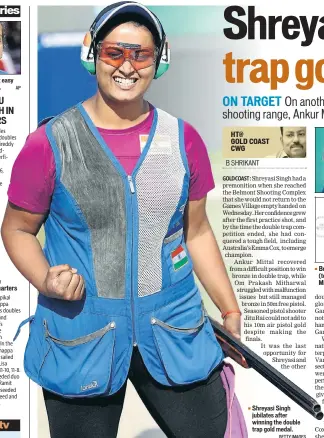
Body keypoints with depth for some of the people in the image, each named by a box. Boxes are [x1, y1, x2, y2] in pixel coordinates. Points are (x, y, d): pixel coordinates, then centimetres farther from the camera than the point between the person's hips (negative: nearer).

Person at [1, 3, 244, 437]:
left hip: (174, 330, 3)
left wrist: (231, 311, 9)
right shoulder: (49, 144, -9)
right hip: (80, 337, -2)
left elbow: (196, 231, 10)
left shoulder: (184, 139, 0)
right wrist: (46, 281, -17)